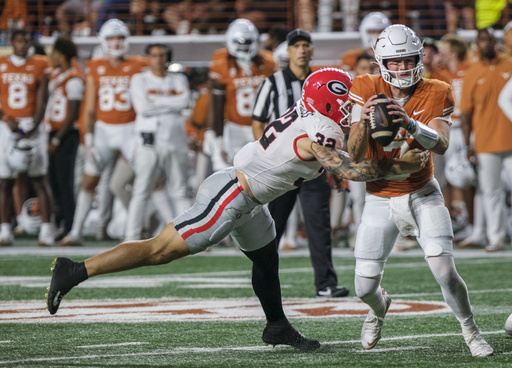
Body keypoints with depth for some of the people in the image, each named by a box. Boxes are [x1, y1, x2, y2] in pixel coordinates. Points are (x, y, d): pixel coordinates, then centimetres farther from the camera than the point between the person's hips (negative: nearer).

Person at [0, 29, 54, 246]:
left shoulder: (39, 67, 2)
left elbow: (42, 103, -2)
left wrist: (31, 131, -13)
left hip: (32, 125, -1)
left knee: (39, 179, -4)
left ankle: (46, 231, -4)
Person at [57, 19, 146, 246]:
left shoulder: (136, 68, -1)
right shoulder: (95, 69, 3)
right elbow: (90, 109, 5)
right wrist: (89, 139, -1)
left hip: (130, 129, -2)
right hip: (103, 130, 2)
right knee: (88, 183, 3)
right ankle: (75, 233, 9)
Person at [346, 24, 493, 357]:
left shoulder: (436, 93, -11)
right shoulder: (367, 89, -12)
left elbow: (441, 145, -28)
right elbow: (355, 156, -17)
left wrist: (411, 124, -46)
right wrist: (363, 122, -38)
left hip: (422, 193, -1)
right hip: (381, 199, 1)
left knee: (445, 272, -16)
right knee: (365, 287, 1)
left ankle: (471, 330, 10)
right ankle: (380, 308, 40)